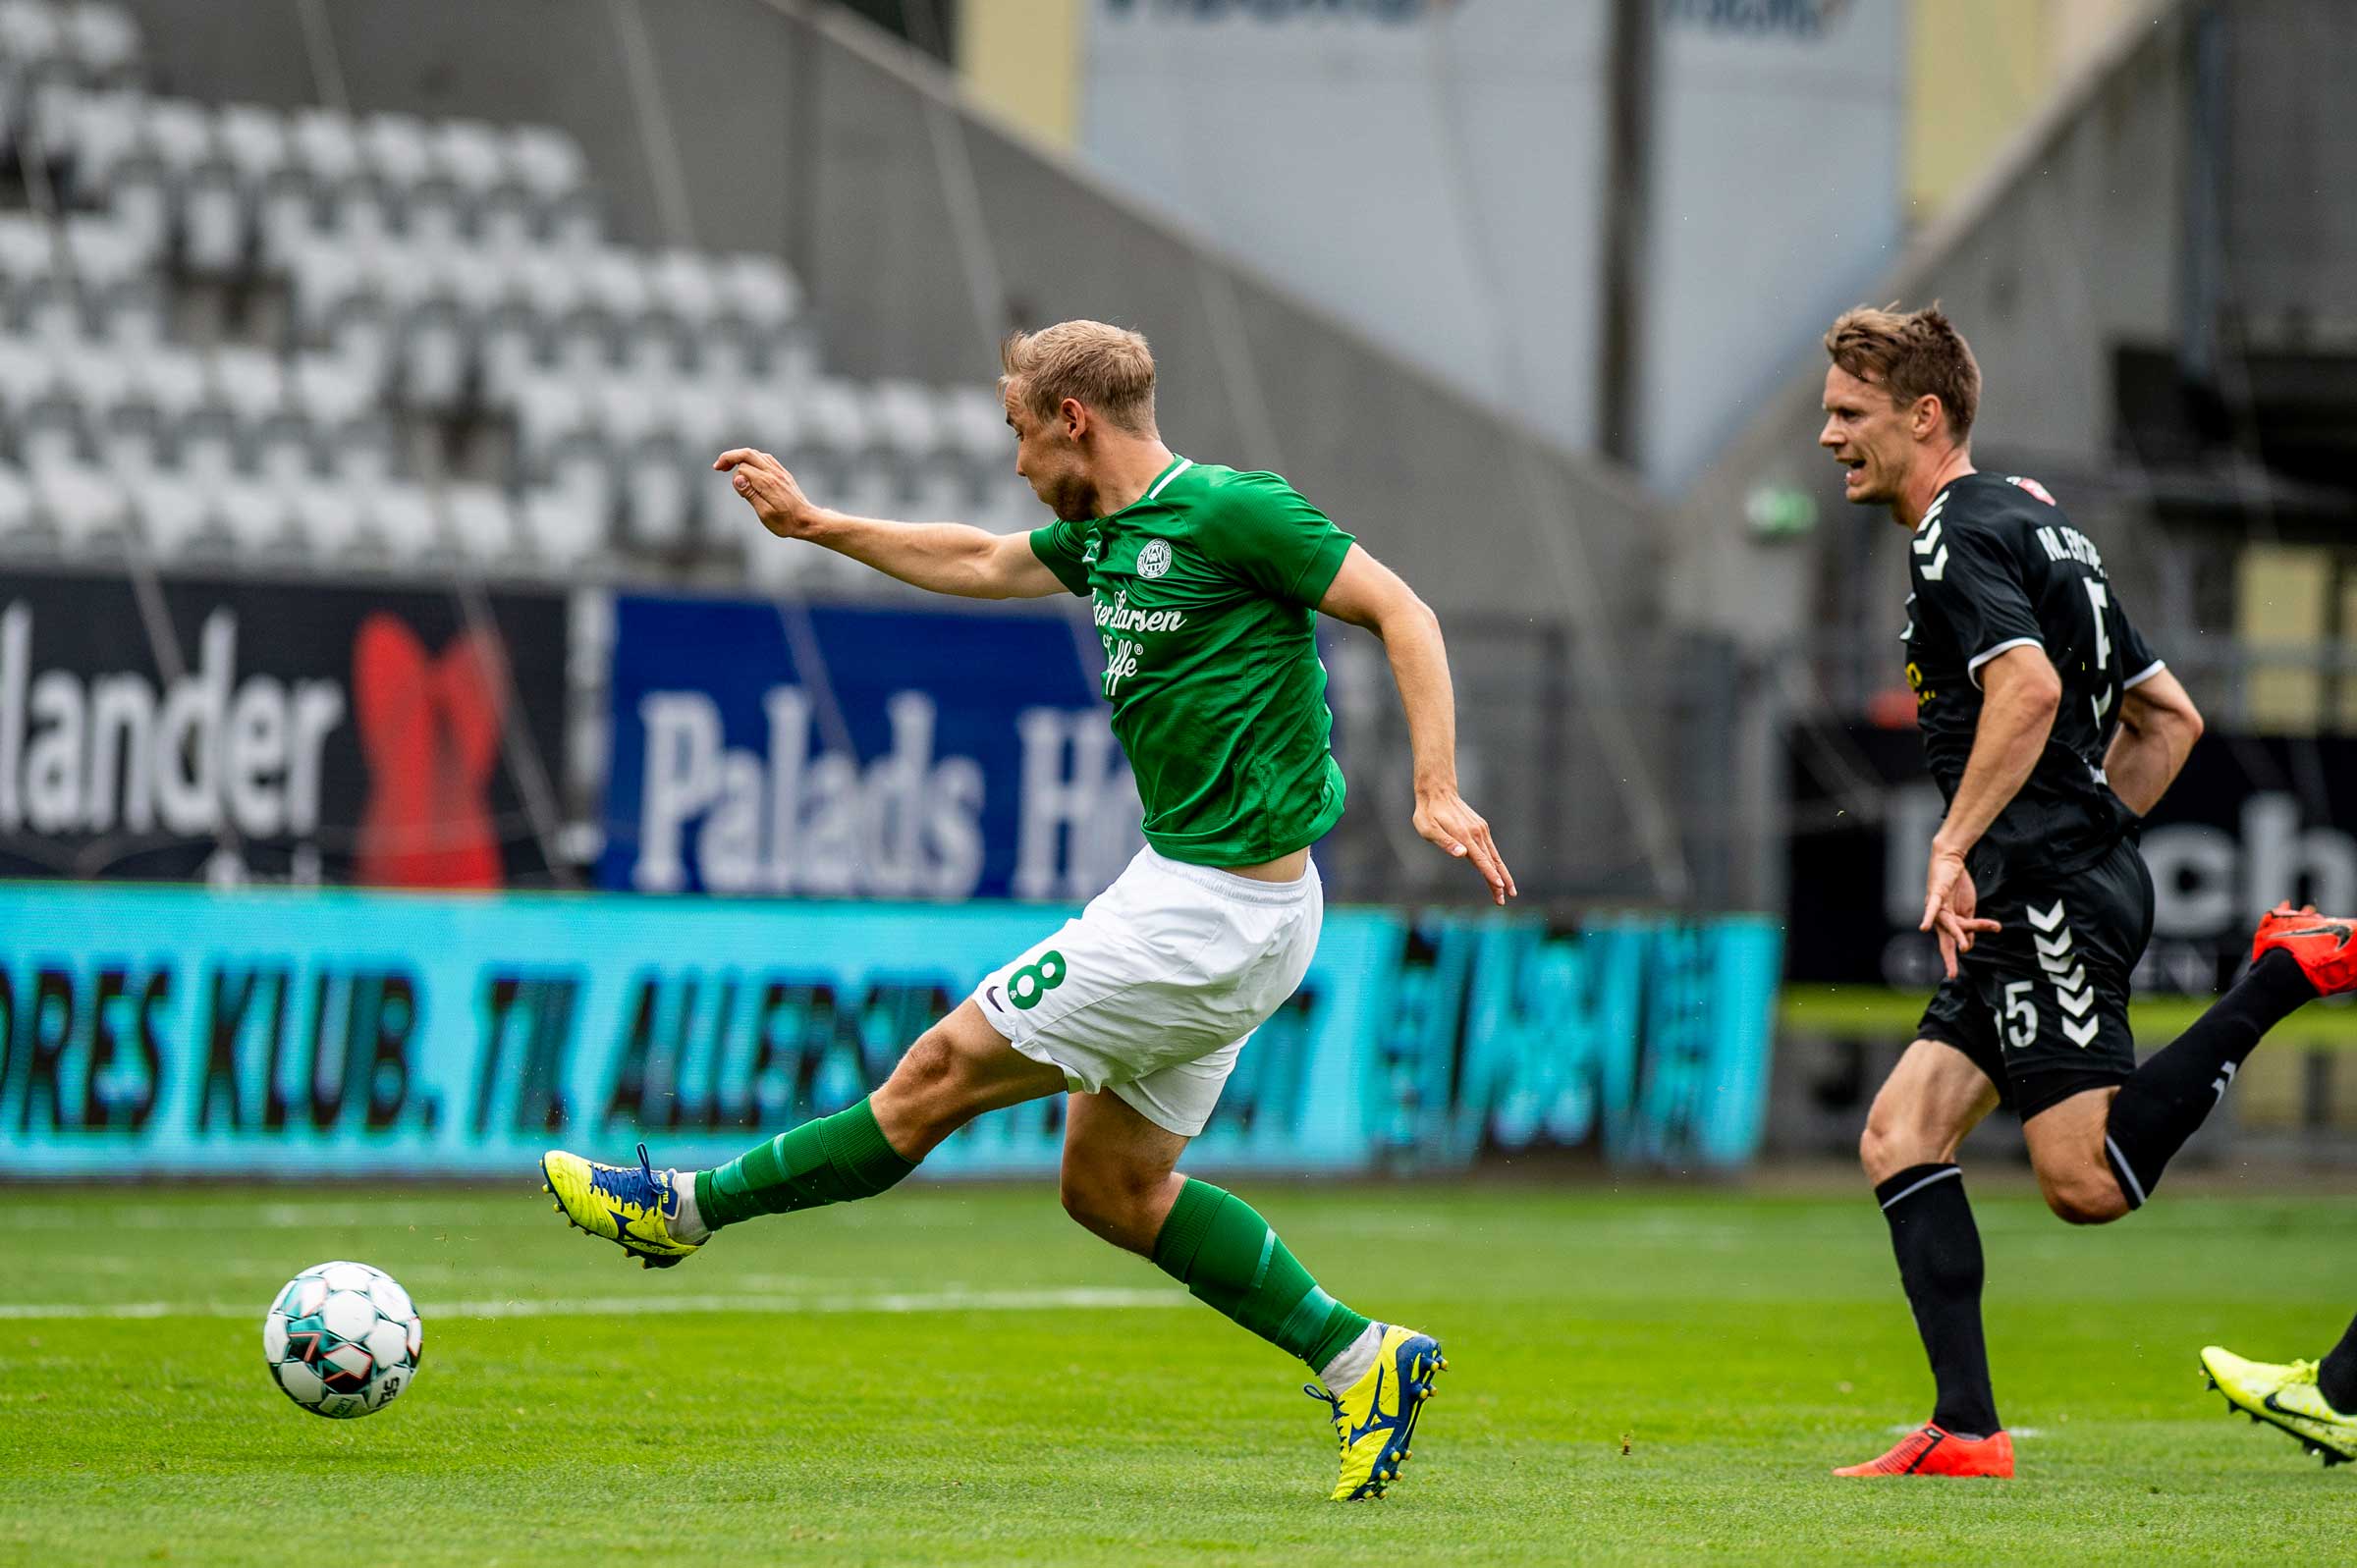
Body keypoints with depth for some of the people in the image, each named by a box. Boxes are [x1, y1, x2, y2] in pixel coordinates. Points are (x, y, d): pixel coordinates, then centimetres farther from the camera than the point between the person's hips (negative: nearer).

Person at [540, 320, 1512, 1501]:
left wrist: (1437, 791, -23)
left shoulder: (1231, 512, -15)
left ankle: (688, 1209, 9)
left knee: (946, 1070, -1)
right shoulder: (1107, 531, 12)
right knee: (1112, 1186, 12)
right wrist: (813, 525, 31)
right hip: (1190, 886, 10)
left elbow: (1400, 610, -15)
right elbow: (980, 564, 30)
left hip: (1214, 908, -10)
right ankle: (1363, 1365, 12)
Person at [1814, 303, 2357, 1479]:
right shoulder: (2032, 524, 22)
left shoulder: (1962, 535, -8)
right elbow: (2169, 716, 25)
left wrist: (1955, 846, -24)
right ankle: (1967, 1431, -3)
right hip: (2040, 905, 10)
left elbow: (2028, 687, -26)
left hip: (2051, 895, -10)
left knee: (2088, 1183, -14)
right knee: (1900, 1137, 3)